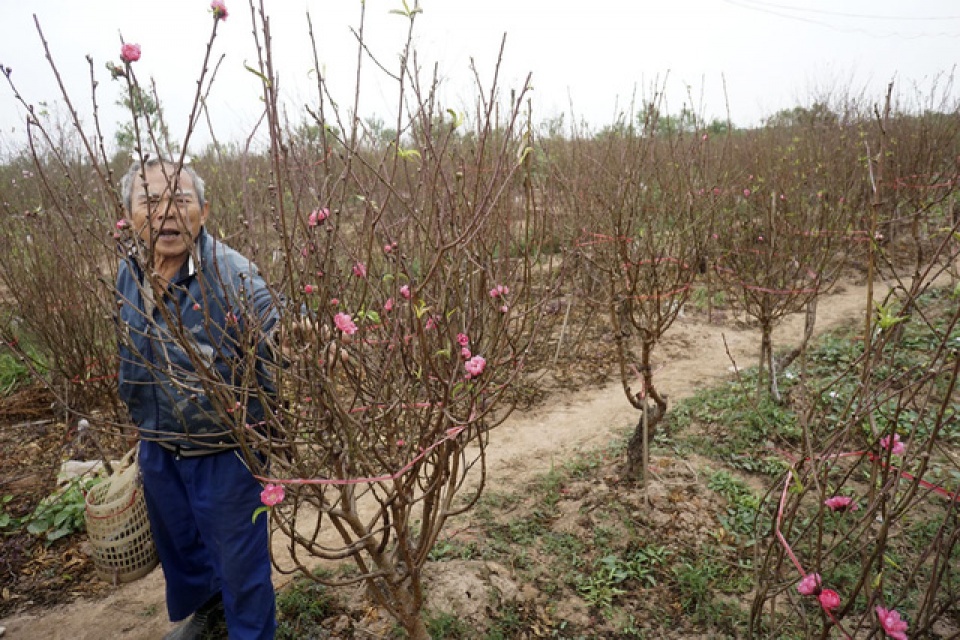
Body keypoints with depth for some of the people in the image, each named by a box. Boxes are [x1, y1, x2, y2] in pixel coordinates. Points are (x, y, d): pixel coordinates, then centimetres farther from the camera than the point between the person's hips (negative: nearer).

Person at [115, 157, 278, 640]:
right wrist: (141, 418, 20)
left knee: (240, 558, 13)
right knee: (178, 544, 29)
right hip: (156, 449, 7)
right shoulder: (128, 273, -3)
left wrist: (248, 403, -40)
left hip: (223, 450, -7)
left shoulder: (234, 275, -26)